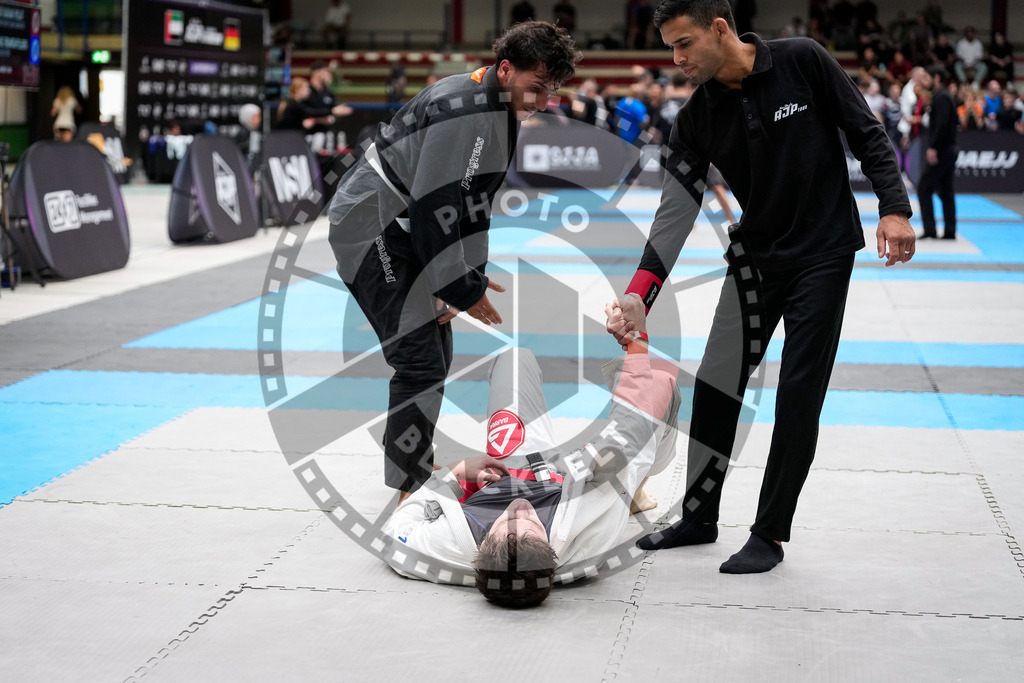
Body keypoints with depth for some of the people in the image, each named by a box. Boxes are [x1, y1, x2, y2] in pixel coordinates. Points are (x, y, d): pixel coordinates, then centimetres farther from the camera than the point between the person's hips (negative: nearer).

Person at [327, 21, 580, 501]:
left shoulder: (500, 111, 8)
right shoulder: (464, 109, -25)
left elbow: (473, 199, 13)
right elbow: (435, 204, -28)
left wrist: (469, 278, 6)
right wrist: (462, 286, -21)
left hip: (401, 229, 11)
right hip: (368, 227, -11)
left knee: (436, 350, 19)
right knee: (421, 360, -14)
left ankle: (415, 467, 36)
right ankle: (407, 494, -6)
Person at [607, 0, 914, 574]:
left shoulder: (803, 63, -14)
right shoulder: (697, 119, -5)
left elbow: (867, 134, -6)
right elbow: (676, 212, -10)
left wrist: (894, 208, -17)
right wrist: (636, 300, -19)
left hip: (824, 255, -4)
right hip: (755, 257, 4)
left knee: (798, 396, -5)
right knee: (715, 386, 4)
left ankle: (770, 536, 7)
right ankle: (699, 518, 22)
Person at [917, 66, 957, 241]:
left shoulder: (941, 98, -14)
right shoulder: (943, 96, 17)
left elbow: (942, 125, -24)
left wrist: (933, 147, -26)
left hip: (940, 151, -10)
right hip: (948, 150, 10)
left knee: (924, 188, -6)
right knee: (946, 191, 10)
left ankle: (930, 229, -8)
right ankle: (950, 231, 11)